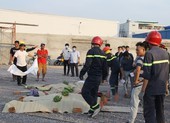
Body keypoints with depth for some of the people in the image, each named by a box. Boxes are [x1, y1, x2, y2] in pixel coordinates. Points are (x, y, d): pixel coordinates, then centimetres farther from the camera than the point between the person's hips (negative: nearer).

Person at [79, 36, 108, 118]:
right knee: (94, 93, 15)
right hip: (99, 77, 8)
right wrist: (104, 77, 24)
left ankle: (95, 106, -9)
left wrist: (81, 74, -10)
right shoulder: (102, 53, 9)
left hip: (92, 77, -8)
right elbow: (105, 67, 13)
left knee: (85, 92, -2)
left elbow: (87, 65, -21)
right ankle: (92, 110, 19)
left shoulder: (91, 51, -13)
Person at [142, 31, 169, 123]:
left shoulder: (149, 54, -15)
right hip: (162, 89, 7)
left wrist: (143, 90, -12)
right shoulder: (165, 53, 6)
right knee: (160, 112, 17)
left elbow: (147, 75, -18)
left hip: (151, 89, -7)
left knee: (149, 113, -1)